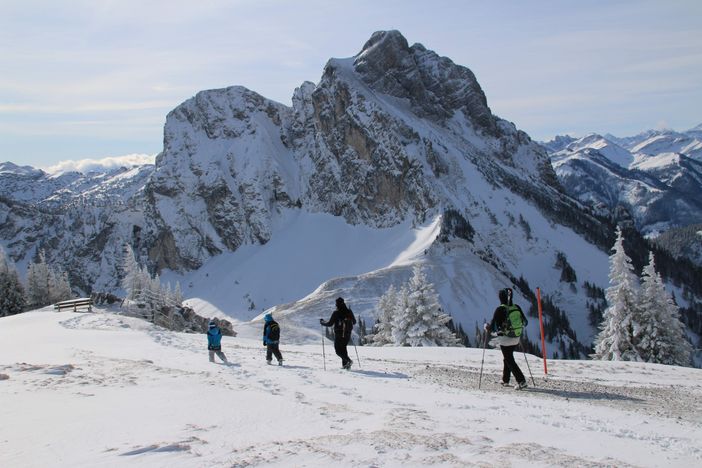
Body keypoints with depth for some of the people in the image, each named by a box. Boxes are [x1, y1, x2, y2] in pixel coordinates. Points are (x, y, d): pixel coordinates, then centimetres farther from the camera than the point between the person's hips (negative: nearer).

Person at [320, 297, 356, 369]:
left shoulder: (336, 313, -13)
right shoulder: (349, 312, 1)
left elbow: (330, 323, -10)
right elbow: (354, 322, 13)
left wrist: (322, 322, 8)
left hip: (339, 335, -5)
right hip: (347, 334, 5)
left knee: (338, 350, 4)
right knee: (343, 348, 21)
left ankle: (348, 360, -18)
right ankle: (345, 364, 16)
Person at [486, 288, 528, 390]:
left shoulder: (500, 309, -17)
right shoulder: (517, 307, -1)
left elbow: (493, 327, -17)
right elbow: (525, 322, 7)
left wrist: (487, 327, 3)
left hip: (505, 340, -6)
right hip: (516, 339, 6)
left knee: (510, 361, 2)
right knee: (508, 358, 22)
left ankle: (521, 381, -7)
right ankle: (505, 380, 31)